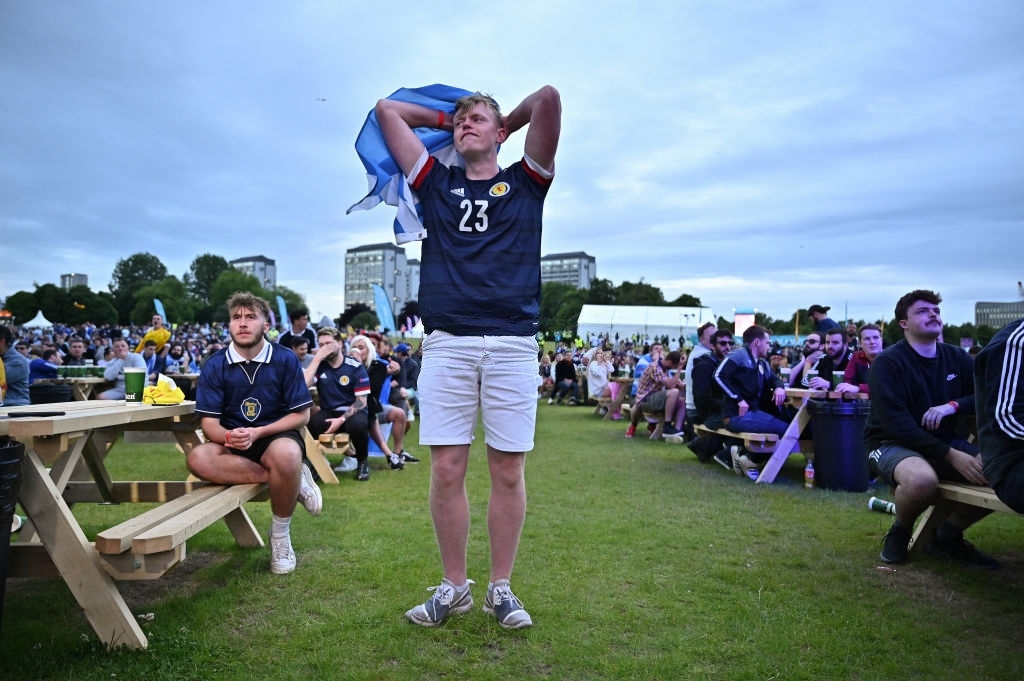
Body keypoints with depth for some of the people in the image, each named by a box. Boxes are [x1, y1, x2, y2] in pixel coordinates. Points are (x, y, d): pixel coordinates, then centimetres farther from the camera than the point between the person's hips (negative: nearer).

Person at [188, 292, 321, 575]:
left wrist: (257, 432, -21)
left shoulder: (285, 359, -8)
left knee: (287, 454, -39)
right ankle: (293, 479, -22)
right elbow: (209, 423, -6)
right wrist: (229, 436, -30)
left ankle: (280, 535, -13)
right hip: (233, 443, 2)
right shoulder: (216, 365, -4)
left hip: (277, 436, -2)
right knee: (198, 458, -31)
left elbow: (301, 415, -8)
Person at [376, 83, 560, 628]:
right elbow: (387, 110, 24)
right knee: (446, 469, 1)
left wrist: (506, 121, 23)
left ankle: (500, 588, 16)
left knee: (508, 470, 2)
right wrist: (445, 118, 33)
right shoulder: (436, 184, 19)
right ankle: (454, 586, 16)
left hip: (512, 343, -1)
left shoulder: (525, 183, 15)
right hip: (446, 343, 2)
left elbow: (548, 98, 7)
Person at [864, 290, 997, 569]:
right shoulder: (888, 362, -13)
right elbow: (895, 423, -20)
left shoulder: (957, 357, 6)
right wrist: (951, 456, -25)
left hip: (946, 440, 6)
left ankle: (948, 536, 8)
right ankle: (899, 533, -3)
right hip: (893, 443, -6)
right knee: (922, 480, -39)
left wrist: (954, 406, -18)